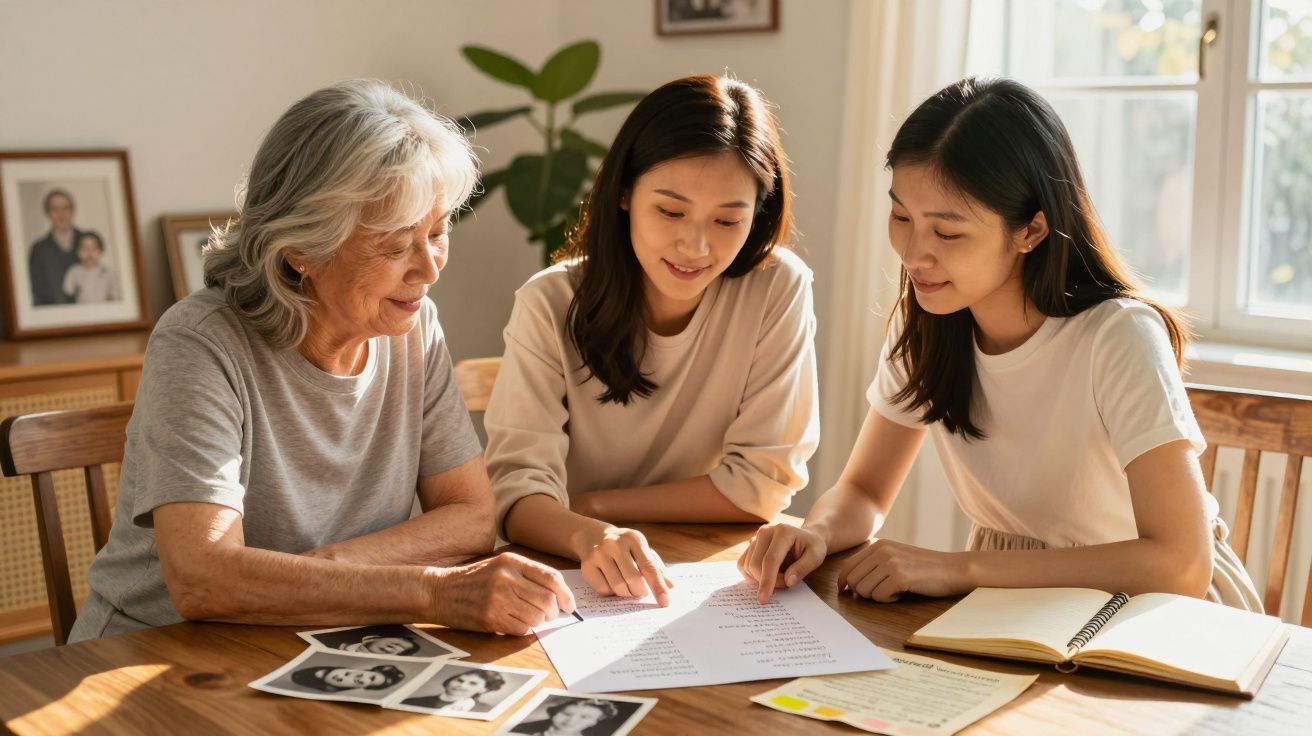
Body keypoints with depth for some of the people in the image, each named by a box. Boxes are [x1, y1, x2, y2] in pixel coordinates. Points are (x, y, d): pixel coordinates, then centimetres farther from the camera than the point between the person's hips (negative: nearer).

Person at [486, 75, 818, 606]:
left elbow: (763, 483, -8)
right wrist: (589, 536, -37)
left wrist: (590, 504, -12)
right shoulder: (550, 305, -10)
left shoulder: (778, 290, -11)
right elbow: (518, 484, -16)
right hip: (569, 577, 1)